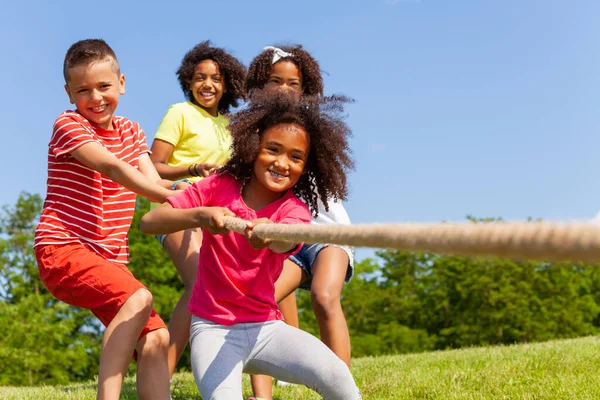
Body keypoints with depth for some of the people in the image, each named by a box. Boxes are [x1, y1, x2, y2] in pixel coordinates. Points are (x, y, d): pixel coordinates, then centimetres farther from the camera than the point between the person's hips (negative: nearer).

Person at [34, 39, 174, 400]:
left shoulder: (130, 131, 14)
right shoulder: (69, 126, -8)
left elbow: (152, 183, -2)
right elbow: (114, 169, -25)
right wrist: (176, 198, -39)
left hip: (109, 257, 7)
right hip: (63, 248, -7)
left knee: (155, 338, -6)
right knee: (138, 298, -31)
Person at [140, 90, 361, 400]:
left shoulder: (295, 210, -3)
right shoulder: (219, 187, -3)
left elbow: (287, 241, -29)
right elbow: (148, 222, -11)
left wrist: (269, 234, -53)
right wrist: (199, 215, -30)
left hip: (266, 326, 2)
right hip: (213, 327, -1)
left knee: (335, 375, -21)